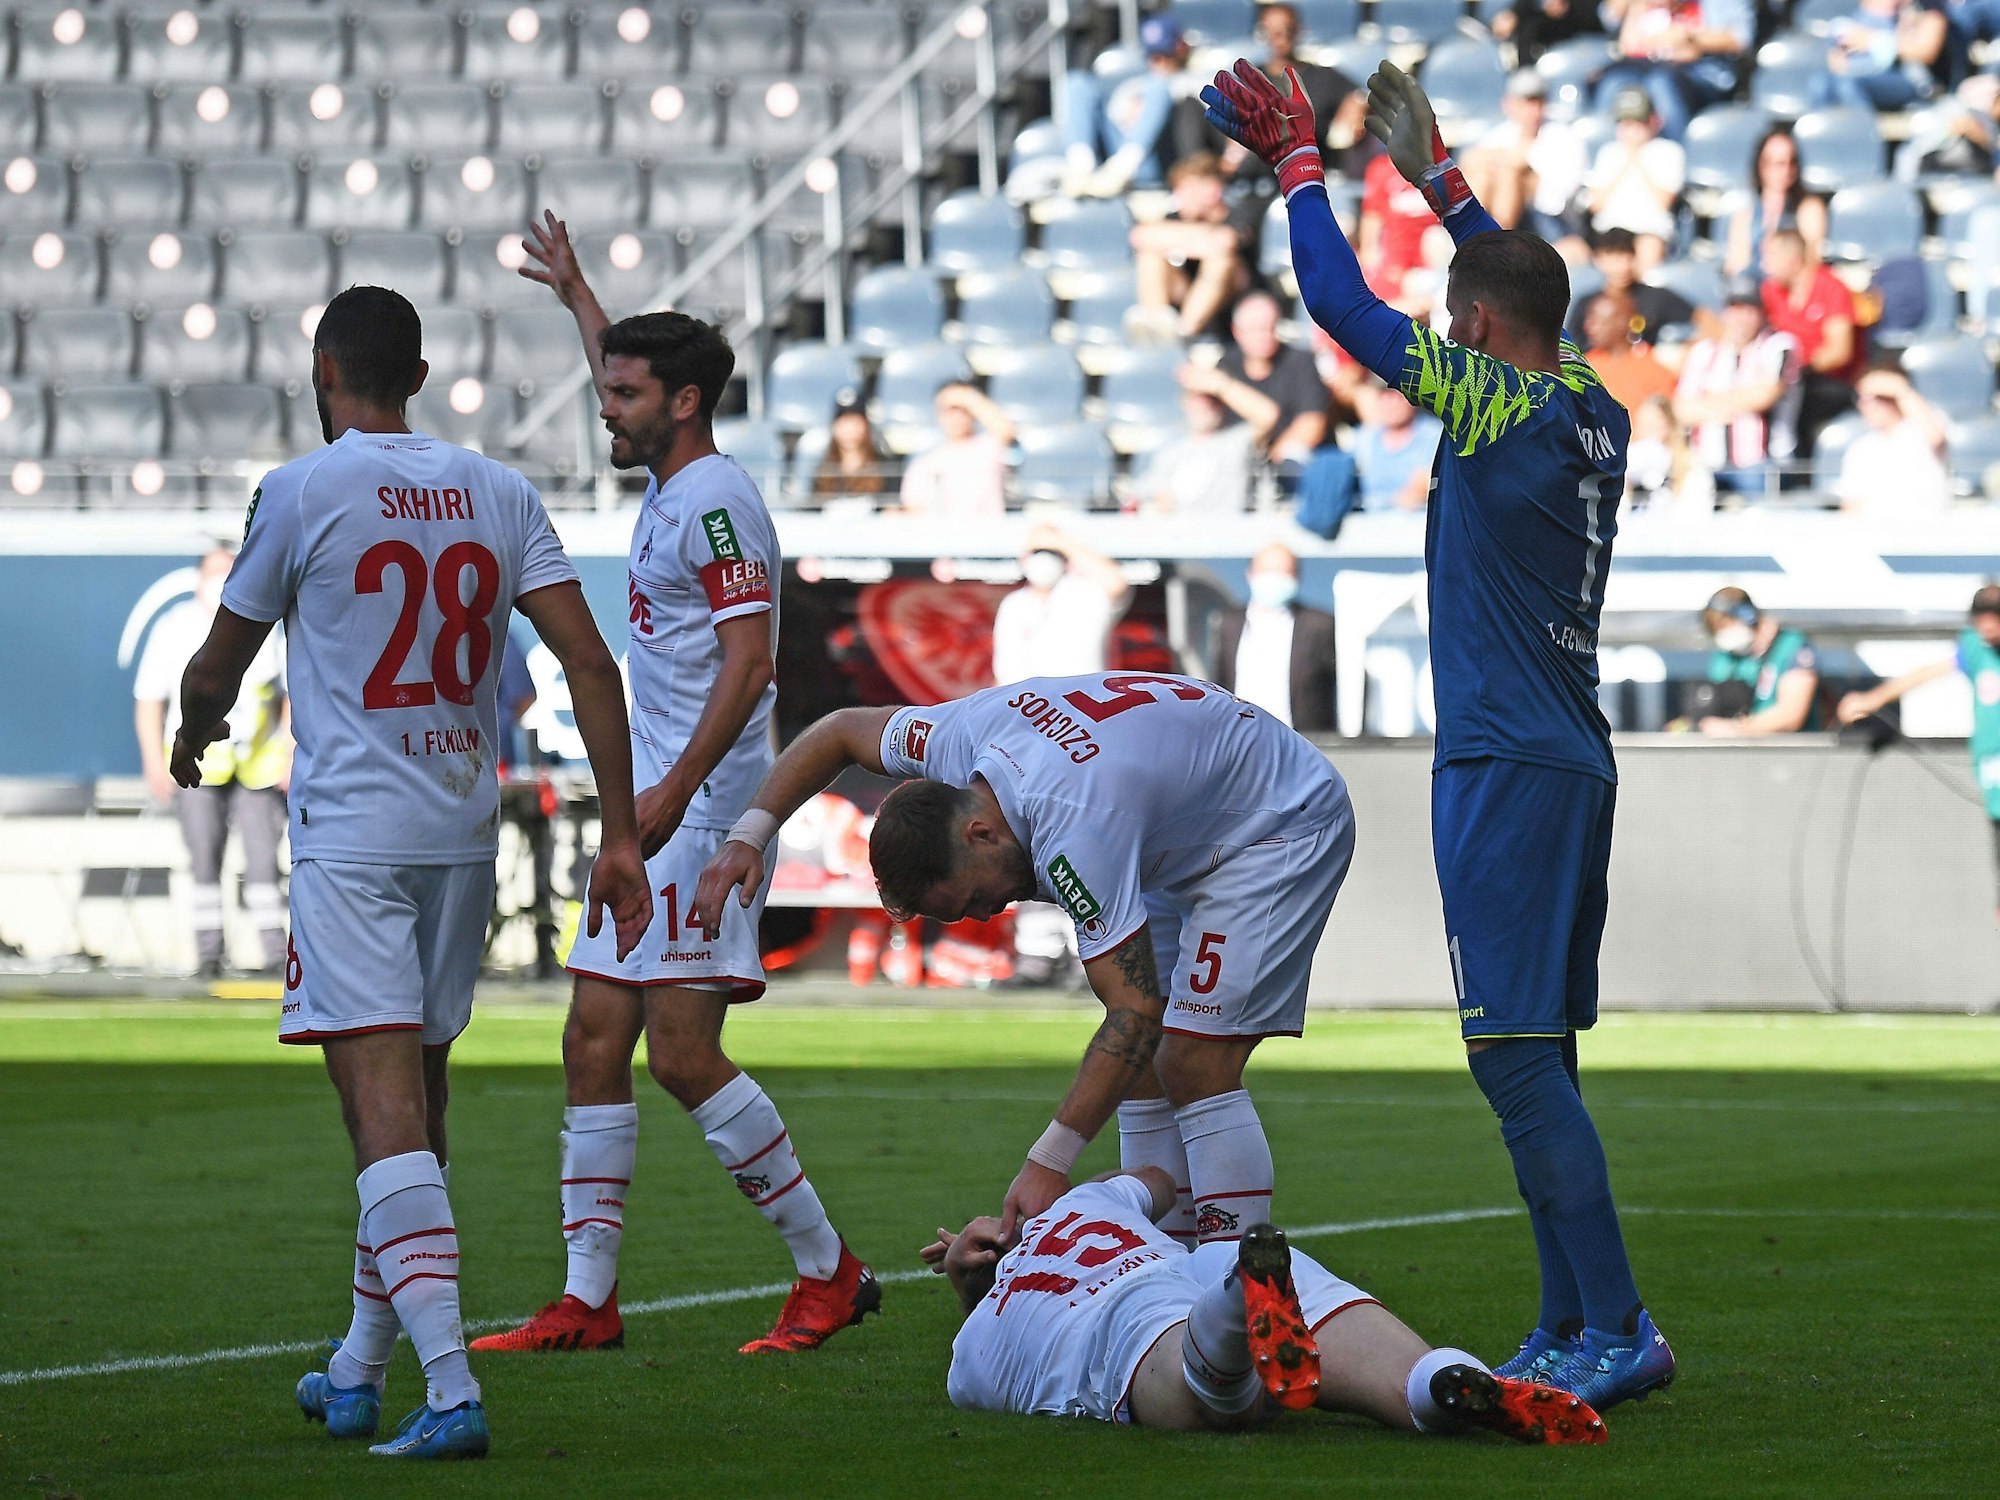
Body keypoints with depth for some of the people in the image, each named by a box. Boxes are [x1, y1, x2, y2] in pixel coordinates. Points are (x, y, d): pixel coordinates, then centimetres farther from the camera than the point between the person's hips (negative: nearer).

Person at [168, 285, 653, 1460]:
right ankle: (360, 1374, 28)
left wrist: (192, 738, 28)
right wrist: (622, 836, 2)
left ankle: (452, 1386, -25)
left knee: (387, 1106, -12)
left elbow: (218, 670, 5)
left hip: (350, 834, -5)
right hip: (466, 831, 5)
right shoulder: (499, 494, 7)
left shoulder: (302, 493, -6)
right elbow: (591, 666, 0)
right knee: (416, 1106, 16)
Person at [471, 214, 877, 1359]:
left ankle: (829, 1269, -6)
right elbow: (629, 377, 40)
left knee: (684, 1054, -14)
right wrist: (575, 291, 51)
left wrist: (674, 790, -26)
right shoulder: (671, 486, 17)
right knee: (596, 1042, 6)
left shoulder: (714, 501, -12)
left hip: (703, 808, -10)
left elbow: (748, 663, -21)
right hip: (659, 808, 10)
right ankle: (589, 1300, 9)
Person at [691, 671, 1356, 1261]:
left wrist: (1049, 1162, -36)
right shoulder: (963, 734, -14)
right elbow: (840, 731, 8)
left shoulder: (1073, 835, -37)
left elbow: (1136, 1010, -35)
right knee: (1147, 1062, 4)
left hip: (1287, 829, -10)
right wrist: (748, 836, -4)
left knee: (1195, 1064, -18)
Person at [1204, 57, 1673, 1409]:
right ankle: (1569, 1331, 14)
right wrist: (1440, 179, 39)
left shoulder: (1500, 407, -13)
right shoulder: (1596, 416, 10)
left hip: (1508, 773, -9)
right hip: (1575, 763, 9)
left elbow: (1343, 301, -8)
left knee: (1520, 1057, -11)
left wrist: (1297, 156, 4)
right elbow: (1529, 292, 30)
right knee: (1537, 1063, 12)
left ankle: (1620, 1331, -16)